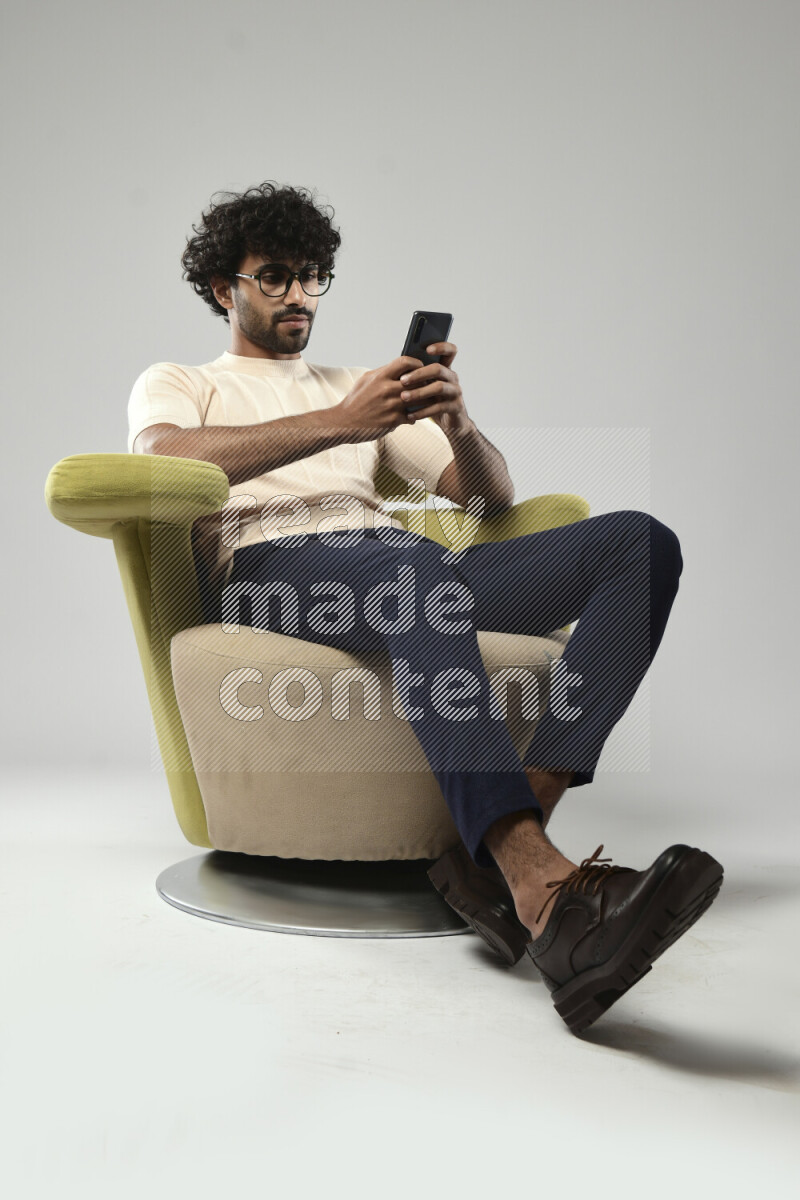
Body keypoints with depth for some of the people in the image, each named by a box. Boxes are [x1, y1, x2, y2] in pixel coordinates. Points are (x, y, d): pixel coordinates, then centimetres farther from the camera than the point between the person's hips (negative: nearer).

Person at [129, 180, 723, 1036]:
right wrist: (338, 423, -16)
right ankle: (546, 895, -52)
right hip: (273, 565, -5)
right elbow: (167, 459, -5)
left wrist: (457, 424, -2)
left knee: (642, 543, -17)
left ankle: (505, 847, -34)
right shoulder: (174, 382, 24)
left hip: (404, 567, 5)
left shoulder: (357, 386, 35)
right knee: (414, 568, -41)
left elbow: (490, 497, 22)